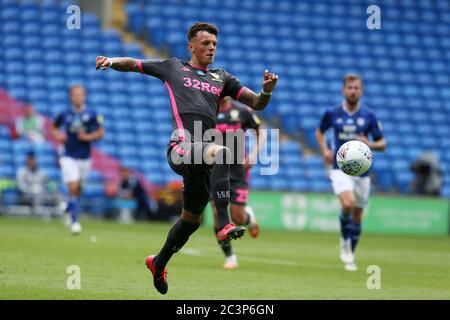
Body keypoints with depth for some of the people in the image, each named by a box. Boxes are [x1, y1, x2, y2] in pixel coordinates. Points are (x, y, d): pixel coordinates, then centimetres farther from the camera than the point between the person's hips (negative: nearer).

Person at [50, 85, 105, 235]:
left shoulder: (92, 115, -3)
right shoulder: (64, 115, -1)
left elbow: (101, 132, 2)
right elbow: (53, 128, 16)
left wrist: (88, 137, -14)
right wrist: (58, 135, -5)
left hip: (84, 158, 1)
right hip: (69, 157, -1)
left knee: (78, 189, 12)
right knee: (73, 188, -15)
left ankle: (69, 209, 40)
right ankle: (74, 221, -12)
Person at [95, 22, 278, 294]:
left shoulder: (221, 77, 23)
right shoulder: (173, 67, 16)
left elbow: (256, 103, 19)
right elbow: (132, 64, 22)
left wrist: (267, 90, -3)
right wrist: (112, 61, 1)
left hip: (201, 156, 5)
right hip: (182, 147, -5)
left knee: (191, 220, 15)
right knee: (222, 152, -37)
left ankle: (159, 263, 40)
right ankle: (224, 225, -45)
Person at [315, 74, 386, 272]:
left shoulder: (369, 116, -2)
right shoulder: (332, 113, -1)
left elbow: (382, 144, 3)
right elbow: (319, 132, 17)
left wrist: (369, 144, -18)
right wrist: (324, 150, -1)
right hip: (340, 168, -2)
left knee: (357, 216, 10)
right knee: (348, 203, -28)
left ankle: (350, 256, 28)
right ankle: (345, 241, -2)